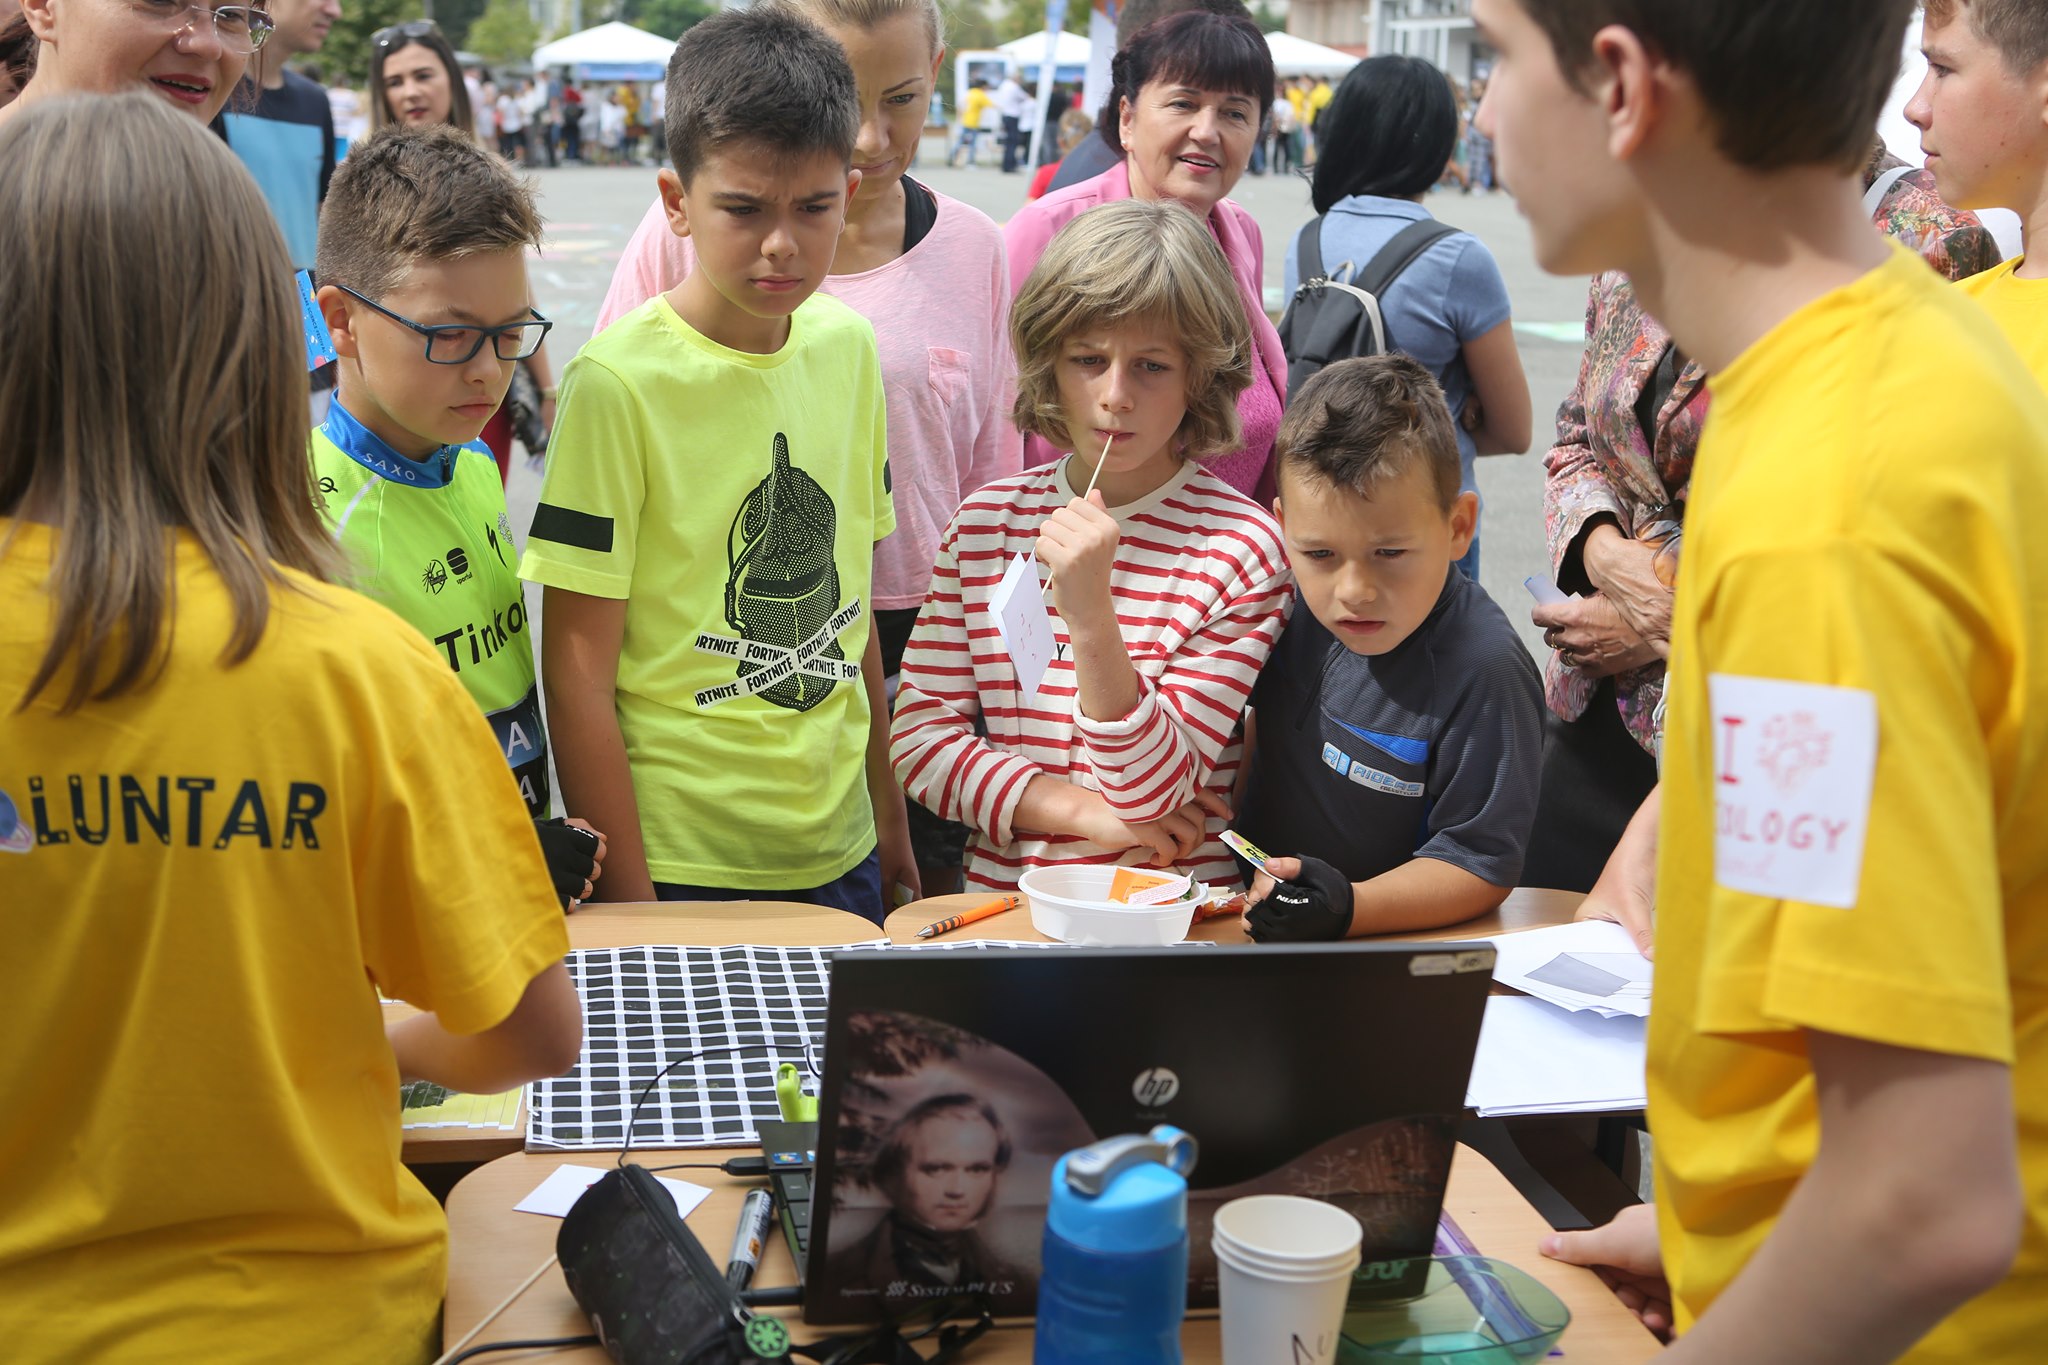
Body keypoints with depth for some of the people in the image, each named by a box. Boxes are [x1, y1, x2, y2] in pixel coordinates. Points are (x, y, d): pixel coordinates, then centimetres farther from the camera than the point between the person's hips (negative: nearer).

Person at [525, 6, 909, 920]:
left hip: (839, 855, 5)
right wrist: (630, 906, -13)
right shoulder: (618, 382, -15)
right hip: (677, 867, -5)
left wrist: (887, 816, 12)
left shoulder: (849, 347, 3)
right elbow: (577, 668, -13)